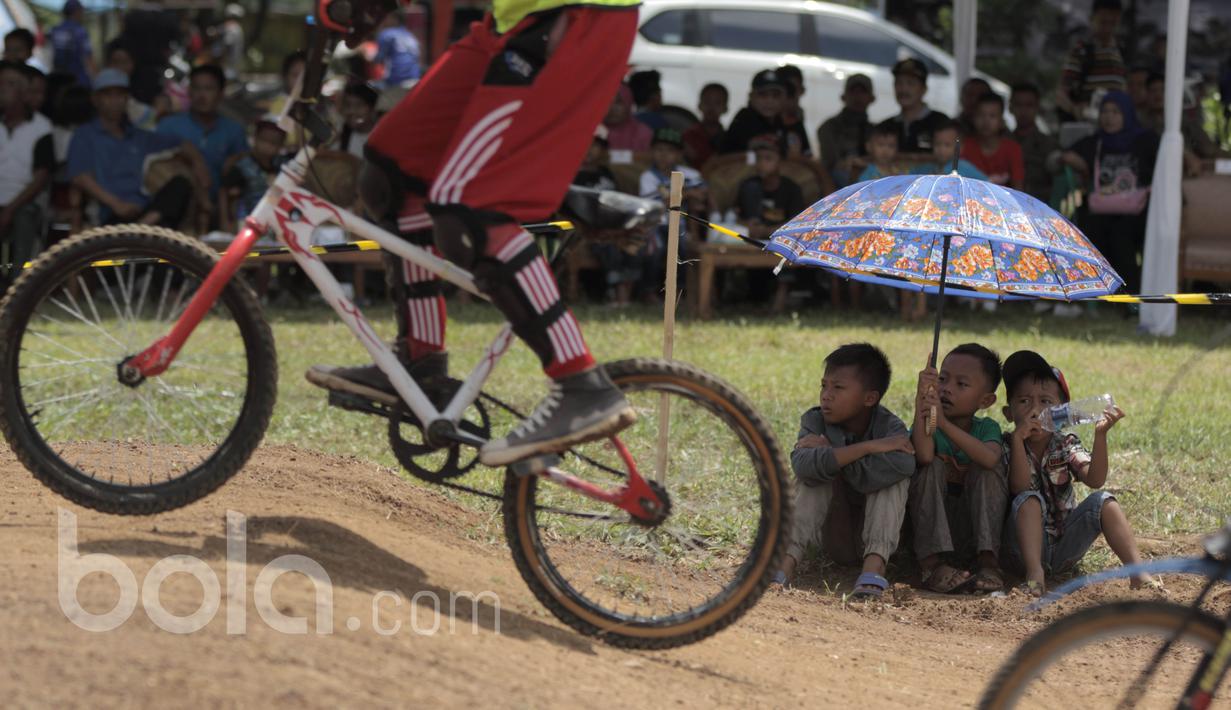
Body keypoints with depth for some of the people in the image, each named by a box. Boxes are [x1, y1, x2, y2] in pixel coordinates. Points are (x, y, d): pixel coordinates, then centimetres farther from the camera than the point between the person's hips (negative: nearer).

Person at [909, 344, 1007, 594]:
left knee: (987, 469, -19)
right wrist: (921, 398, -32)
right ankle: (931, 564, -34)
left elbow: (990, 458, -27)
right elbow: (923, 456, -29)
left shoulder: (987, 428, 0)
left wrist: (945, 424, -34)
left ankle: (988, 562, -30)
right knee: (933, 467, -22)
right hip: (930, 528, 0)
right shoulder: (928, 424, -3)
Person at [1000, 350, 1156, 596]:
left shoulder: (1066, 445, 3)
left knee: (1103, 501, -18)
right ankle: (1034, 572, -42)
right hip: (1026, 547, -3)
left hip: (1065, 549, 3)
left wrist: (1100, 435, -29)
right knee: (1030, 500, -29)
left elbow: (1095, 480, -16)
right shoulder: (1008, 445, -4)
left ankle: (1138, 571, -31)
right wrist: (1018, 438, -30)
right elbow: (1020, 488, -23)